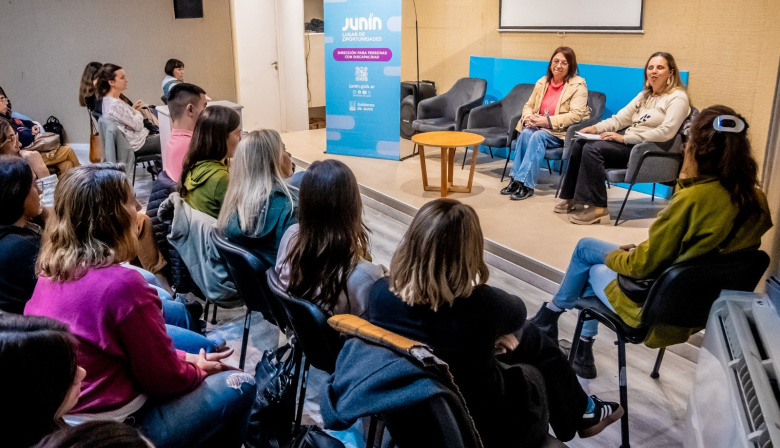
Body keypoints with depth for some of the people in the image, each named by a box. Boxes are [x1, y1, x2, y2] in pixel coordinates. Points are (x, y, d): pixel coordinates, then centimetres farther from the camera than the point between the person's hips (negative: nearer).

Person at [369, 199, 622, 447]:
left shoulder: (380, 293, -20)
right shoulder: (481, 305, -33)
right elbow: (516, 312, -6)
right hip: (477, 424, -4)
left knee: (527, 337, 22)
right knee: (531, 339, 21)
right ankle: (582, 414, 49)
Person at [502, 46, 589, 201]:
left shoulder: (578, 85, -6)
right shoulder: (543, 82, 12)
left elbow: (576, 115, -16)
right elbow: (528, 105, 16)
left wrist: (548, 121, -24)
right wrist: (529, 117, -9)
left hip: (563, 132, -5)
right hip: (540, 127, 5)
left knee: (538, 136, -32)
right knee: (526, 133, -28)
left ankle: (526, 184, -33)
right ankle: (515, 179, -28)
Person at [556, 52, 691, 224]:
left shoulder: (677, 97, -6)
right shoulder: (644, 95, 21)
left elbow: (666, 132, -19)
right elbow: (620, 118, 18)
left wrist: (624, 138, -22)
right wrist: (596, 127, -3)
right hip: (629, 144, 9)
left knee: (593, 149, -27)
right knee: (579, 144, -7)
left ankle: (597, 207, -24)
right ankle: (572, 198, -3)